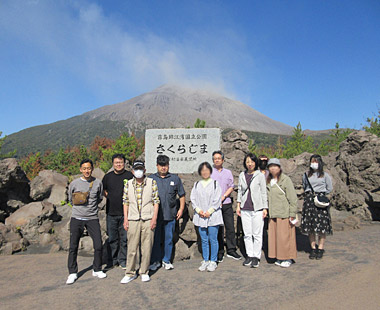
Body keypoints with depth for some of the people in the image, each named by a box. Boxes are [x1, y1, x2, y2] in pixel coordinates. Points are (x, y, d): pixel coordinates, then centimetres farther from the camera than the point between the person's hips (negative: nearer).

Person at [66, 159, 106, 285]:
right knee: (73, 247, 3)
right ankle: (72, 273, 20)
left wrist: (91, 207, 10)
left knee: (98, 245, -1)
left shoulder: (98, 183, 1)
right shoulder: (74, 183, 0)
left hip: (93, 218, 0)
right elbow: (71, 200, 14)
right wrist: (79, 207, 8)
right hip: (77, 218, 0)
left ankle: (97, 270, 19)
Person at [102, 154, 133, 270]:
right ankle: (113, 260, 24)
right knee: (112, 238, 10)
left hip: (125, 212, -2)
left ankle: (123, 260, 18)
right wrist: (111, 198, 6)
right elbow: (104, 191, 21)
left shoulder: (130, 176, -1)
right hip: (111, 212, 3)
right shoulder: (108, 176, 9)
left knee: (124, 238, 5)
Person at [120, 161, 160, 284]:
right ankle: (130, 273, 18)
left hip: (148, 220, -1)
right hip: (133, 220, 1)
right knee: (132, 247, 4)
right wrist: (125, 219, 4)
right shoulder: (128, 184, 7)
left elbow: (156, 202, 1)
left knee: (147, 247, 5)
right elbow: (126, 203, 10)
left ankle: (144, 272, 20)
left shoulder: (152, 182, 2)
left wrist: (154, 218, -5)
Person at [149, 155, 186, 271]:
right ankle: (155, 261, 22)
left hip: (170, 215, 0)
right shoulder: (151, 179, 5)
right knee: (155, 239, 7)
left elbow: (182, 195, 12)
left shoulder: (175, 178, 7)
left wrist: (181, 209, 6)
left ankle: (166, 260, 24)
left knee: (168, 238, 8)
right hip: (155, 215, 0)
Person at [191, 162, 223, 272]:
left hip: (213, 215, -3)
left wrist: (209, 211, -12)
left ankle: (213, 261, 13)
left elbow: (217, 200, -5)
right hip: (200, 216, 3)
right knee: (204, 240, 10)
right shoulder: (196, 184, 11)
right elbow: (193, 199, 6)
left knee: (213, 239, 1)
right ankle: (205, 261, 20)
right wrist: (198, 210, -8)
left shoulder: (215, 183, 1)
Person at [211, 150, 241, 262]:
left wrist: (223, 196, -7)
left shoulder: (228, 172, 12)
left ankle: (231, 250, 14)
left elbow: (231, 187, 8)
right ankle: (219, 253, 11)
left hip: (227, 203, 2)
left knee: (230, 227, 3)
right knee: (218, 229, 2)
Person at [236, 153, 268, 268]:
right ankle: (249, 255, 21)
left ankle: (256, 257, 14)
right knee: (247, 234, 9)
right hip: (245, 209, 3)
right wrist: (238, 205, 10)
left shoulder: (260, 175, -1)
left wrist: (265, 208, -3)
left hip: (257, 209, -3)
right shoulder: (242, 175, 9)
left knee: (257, 234, 1)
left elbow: (264, 192, 0)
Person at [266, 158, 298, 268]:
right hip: (272, 214, 6)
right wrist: (267, 210, 12)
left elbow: (292, 198, -8)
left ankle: (288, 259, 14)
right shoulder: (268, 181, 12)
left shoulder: (286, 179, -7)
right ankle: (280, 257, 22)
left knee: (285, 235, -1)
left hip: (284, 213, -6)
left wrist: (292, 214, -11)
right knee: (274, 236, 9)